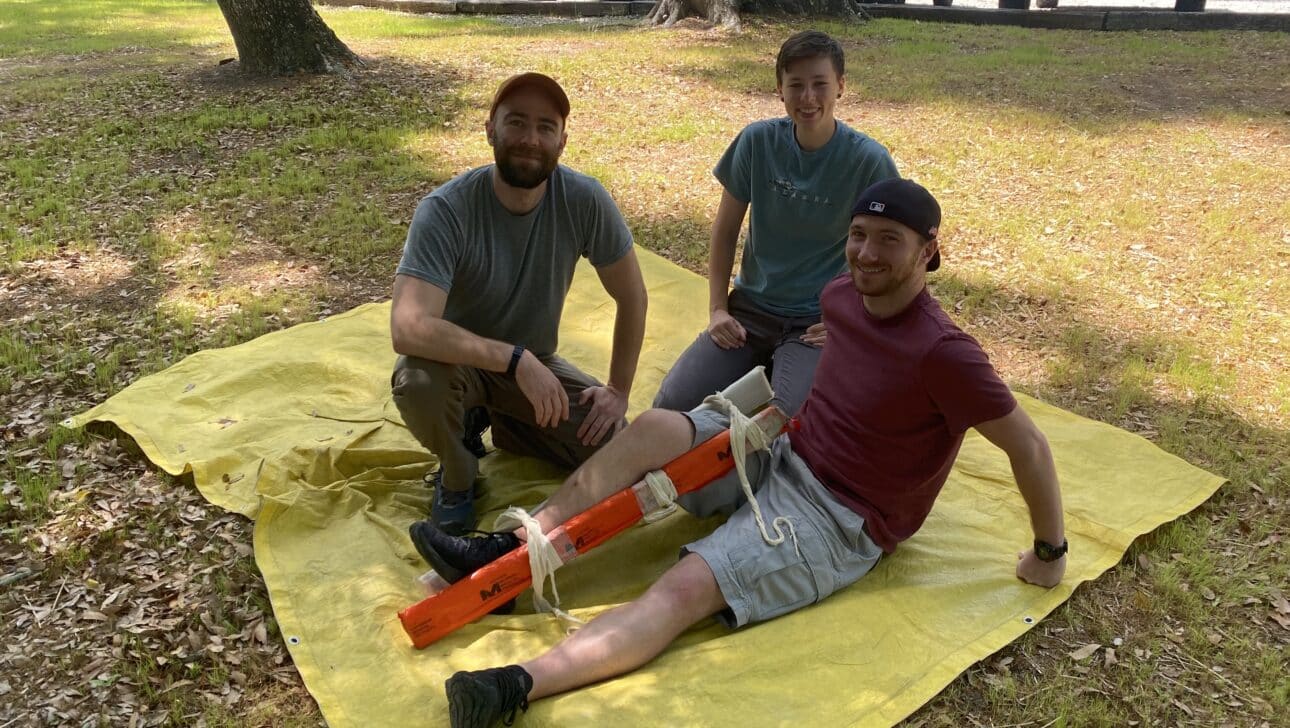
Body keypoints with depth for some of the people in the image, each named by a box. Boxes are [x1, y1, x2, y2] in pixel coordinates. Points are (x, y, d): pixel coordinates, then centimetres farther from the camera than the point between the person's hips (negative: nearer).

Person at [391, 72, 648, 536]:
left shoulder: (584, 201, -18)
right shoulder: (446, 210, -27)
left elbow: (631, 295, -6)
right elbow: (407, 328, -38)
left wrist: (619, 390, -6)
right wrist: (516, 359, -43)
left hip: (535, 364, 3)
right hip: (460, 360, -3)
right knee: (418, 382, -37)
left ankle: (502, 423, 13)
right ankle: (456, 475, -2)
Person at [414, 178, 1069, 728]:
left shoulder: (942, 353, -21)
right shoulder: (841, 295, 1)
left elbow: (1028, 445, -14)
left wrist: (1050, 553, -5)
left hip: (837, 521, -7)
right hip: (780, 456, 7)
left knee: (686, 587, -28)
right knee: (653, 429, -15)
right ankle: (509, 552, -14)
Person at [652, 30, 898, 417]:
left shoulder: (869, 161, -12)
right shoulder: (757, 141, -6)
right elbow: (725, 229, 4)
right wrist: (717, 309, -1)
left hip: (816, 323, -2)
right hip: (750, 308, 3)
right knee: (671, 407, -11)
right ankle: (760, 368, 14)